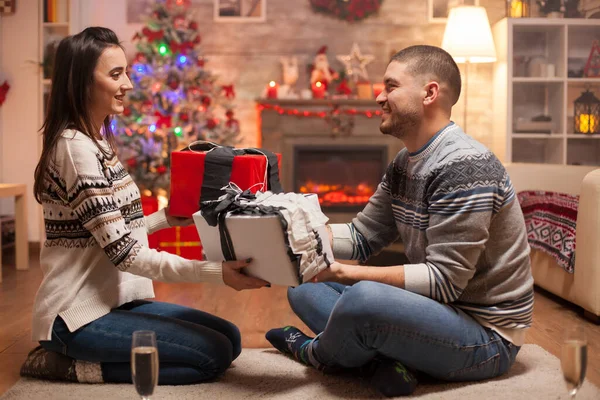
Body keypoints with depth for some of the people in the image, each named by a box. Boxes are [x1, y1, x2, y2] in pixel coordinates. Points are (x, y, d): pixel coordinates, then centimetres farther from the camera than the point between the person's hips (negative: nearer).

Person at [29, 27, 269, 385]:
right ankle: (81, 367, -3)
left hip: (113, 299, 9)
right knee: (214, 353, -12)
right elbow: (123, 251, -22)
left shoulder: (96, 141, 11)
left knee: (230, 338, 7)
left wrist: (167, 219, 9)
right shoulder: (75, 146, -19)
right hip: (79, 316, -9)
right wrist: (216, 272, -26)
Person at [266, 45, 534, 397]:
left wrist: (345, 273, -25)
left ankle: (319, 353, -1)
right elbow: (361, 237, 9)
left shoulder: (463, 167, -22)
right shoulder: (404, 164, 8)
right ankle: (383, 360, -12)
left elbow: (443, 282, -25)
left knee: (363, 298, -35)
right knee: (303, 286, 10)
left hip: (485, 333, -9)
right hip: (434, 312, 10)